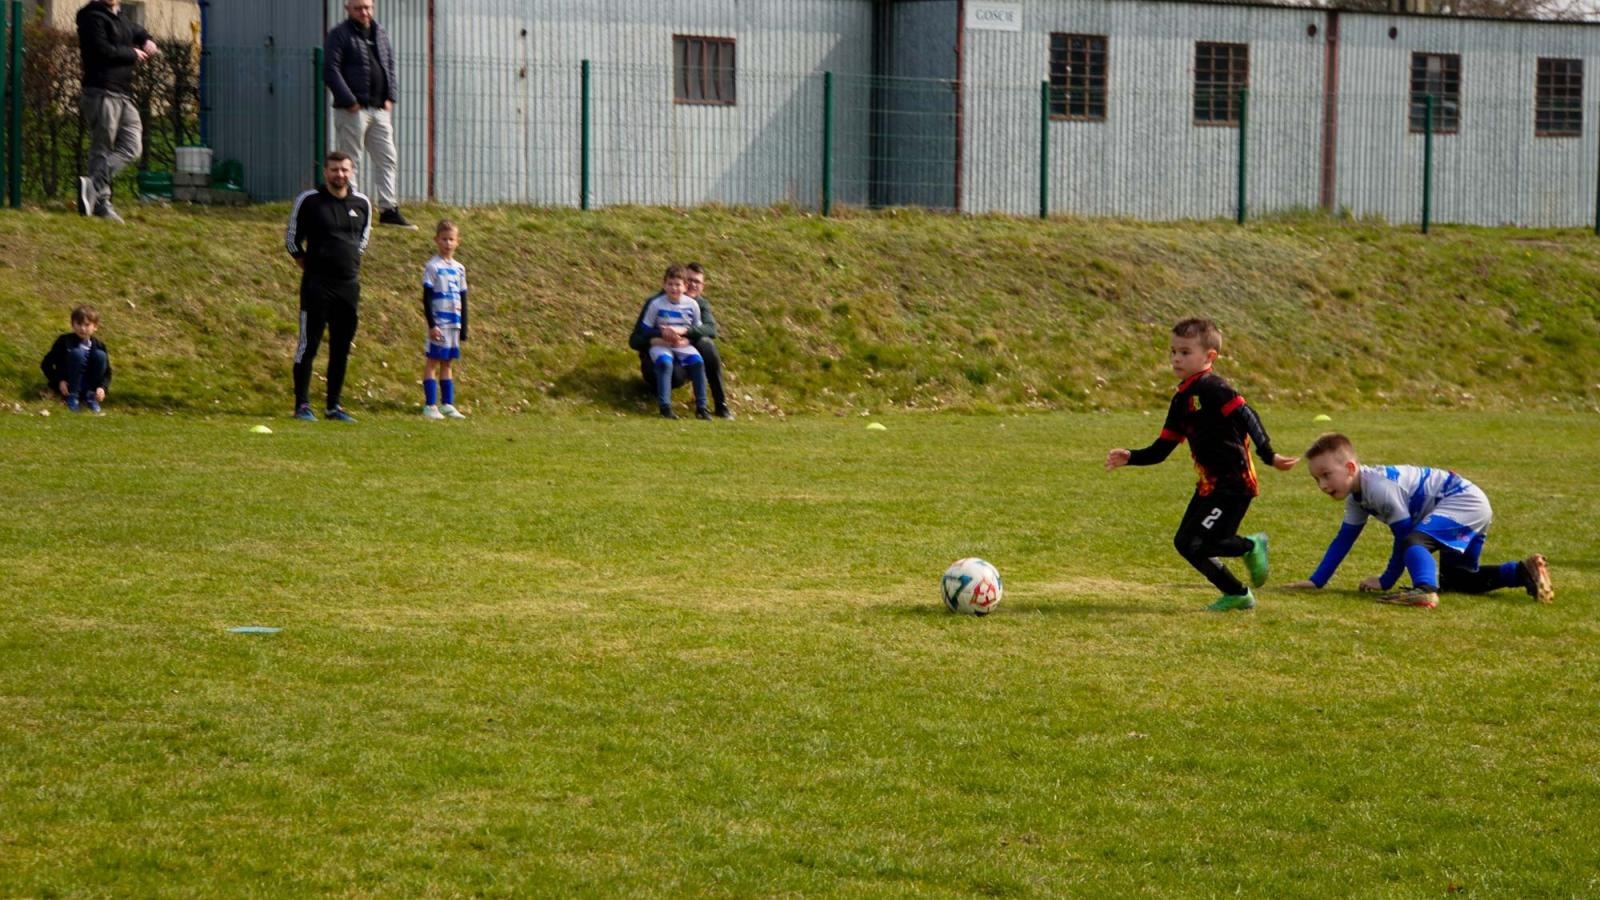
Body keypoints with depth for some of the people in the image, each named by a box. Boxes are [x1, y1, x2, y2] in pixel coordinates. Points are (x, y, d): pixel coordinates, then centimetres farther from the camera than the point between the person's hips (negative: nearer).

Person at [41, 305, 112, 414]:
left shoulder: (98, 346, -1)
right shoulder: (64, 341, -8)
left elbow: (107, 372, 0)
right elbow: (46, 365, -7)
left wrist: (102, 387, -20)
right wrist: (59, 381, -20)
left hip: (89, 387, 3)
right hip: (65, 385, -3)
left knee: (100, 355, -19)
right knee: (77, 353, -27)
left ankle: (91, 396, -11)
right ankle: (72, 397, -21)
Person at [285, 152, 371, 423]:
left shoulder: (362, 203, 7)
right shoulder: (309, 200, -3)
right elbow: (292, 239, 5)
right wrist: (310, 267, 5)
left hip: (349, 285, 4)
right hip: (316, 285, -4)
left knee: (341, 348, 6)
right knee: (308, 345, -5)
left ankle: (334, 406, 14)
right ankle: (302, 405, 0)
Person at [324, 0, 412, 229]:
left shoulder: (380, 34, 14)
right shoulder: (339, 35, -6)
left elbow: (391, 67, 19)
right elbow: (331, 71, -12)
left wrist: (391, 97, 5)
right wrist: (349, 101, -16)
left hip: (379, 108, 7)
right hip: (353, 109, -7)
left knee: (387, 158, 4)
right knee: (348, 161, -1)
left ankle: (388, 210, 7)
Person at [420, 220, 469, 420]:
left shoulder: (459, 269, 11)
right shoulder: (433, 267, -6)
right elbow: (427, 298, -9)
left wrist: (464, 327, 13)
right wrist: (432, 325, -16)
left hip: (454, 322, 6)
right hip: (439, 322, -6)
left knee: (448, 362, 10)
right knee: (432, 361, -4)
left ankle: (448, 405, 12)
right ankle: (430, 405, -4)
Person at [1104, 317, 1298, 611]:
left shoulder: (1211, 388, -13)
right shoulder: (1181, 400, 14)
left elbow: (1247, 418, -22)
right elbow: (1161, 449, 17)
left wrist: (1268, 456, -30)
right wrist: (1130, 458, 4)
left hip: (1233, 483, -10)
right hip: (1210, 484, 10)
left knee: (1195, 544, -16)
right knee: (1184, 543, 11)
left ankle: (1251, 547, 8)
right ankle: (1237, 594, 23)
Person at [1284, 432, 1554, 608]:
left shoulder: (1380, 486, -26)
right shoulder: (1357, 498, 6)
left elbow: (1403, 534, -20)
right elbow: (1343, 540, 14)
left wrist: (1387, 580, -13)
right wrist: (1316, 581, 9)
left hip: (1464, 501, -11)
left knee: (1414, 541, -32)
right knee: (1456, 579, 24)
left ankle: (1425, 591, -54)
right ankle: (1524, 571, 23)